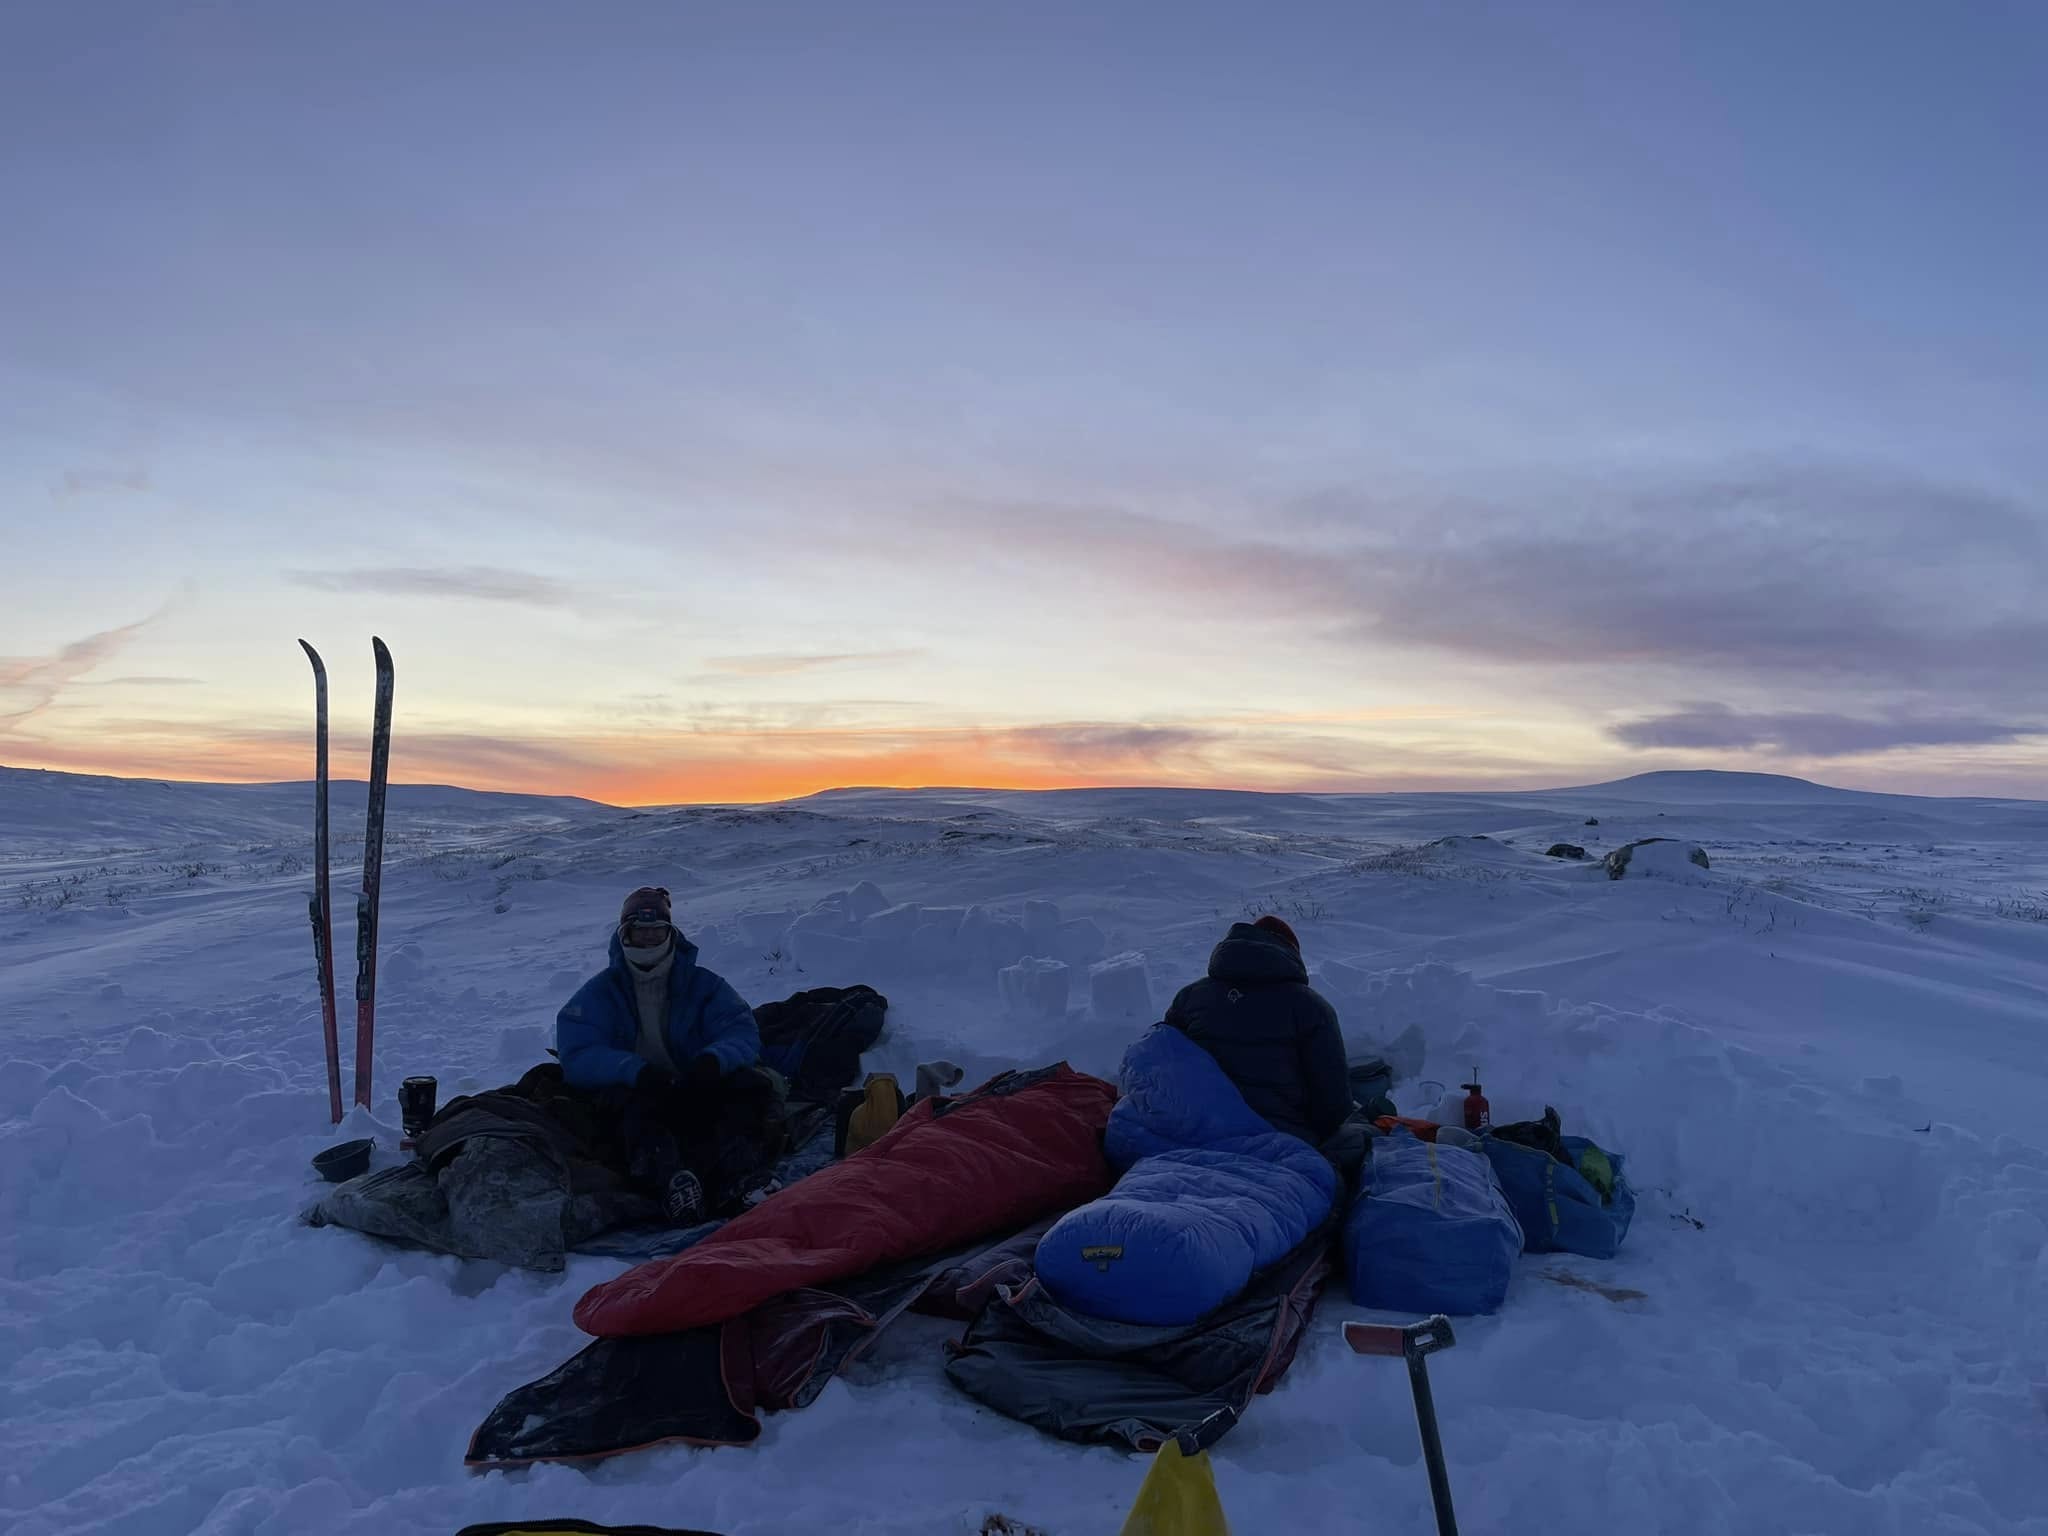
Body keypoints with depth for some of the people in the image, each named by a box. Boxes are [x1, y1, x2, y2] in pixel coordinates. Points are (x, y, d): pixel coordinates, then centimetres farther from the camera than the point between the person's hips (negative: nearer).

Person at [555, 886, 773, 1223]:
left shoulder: (703, 984, 12)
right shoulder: (599, 992, 9)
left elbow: (743, 1033, -2)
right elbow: (578, 1057, -6)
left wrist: (713, 1059, -27)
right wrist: (638, 1071, -26)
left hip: (697, 1092, 2)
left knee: (754, 1085, -25)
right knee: (636, 1106, -36)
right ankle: (670, 1182, -63)